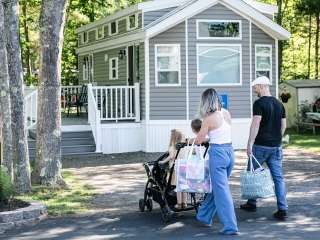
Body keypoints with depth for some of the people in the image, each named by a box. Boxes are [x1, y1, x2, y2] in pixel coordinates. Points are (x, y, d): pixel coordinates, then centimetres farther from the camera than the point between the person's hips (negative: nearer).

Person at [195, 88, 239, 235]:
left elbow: (199, 140, -2)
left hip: (217, 152, -7)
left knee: (221, 190, -3)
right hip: (230, 151, 7)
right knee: (215, 186, 20)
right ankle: (205, 216, 34)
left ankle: (231, 227, -5)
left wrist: (192, 140, 19)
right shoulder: (226, 113, 5)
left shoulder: (209, 119, -12)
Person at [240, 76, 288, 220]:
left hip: (261, 145, -6)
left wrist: (250, 144, -18)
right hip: (276, 146, 6)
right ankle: (282, 210, -3)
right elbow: (283, 125, 14)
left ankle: (252, 204, 22)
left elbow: (255, 125, -19)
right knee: (278, 177, 3)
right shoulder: (279, 104, 10)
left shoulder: (259, 103, -11)